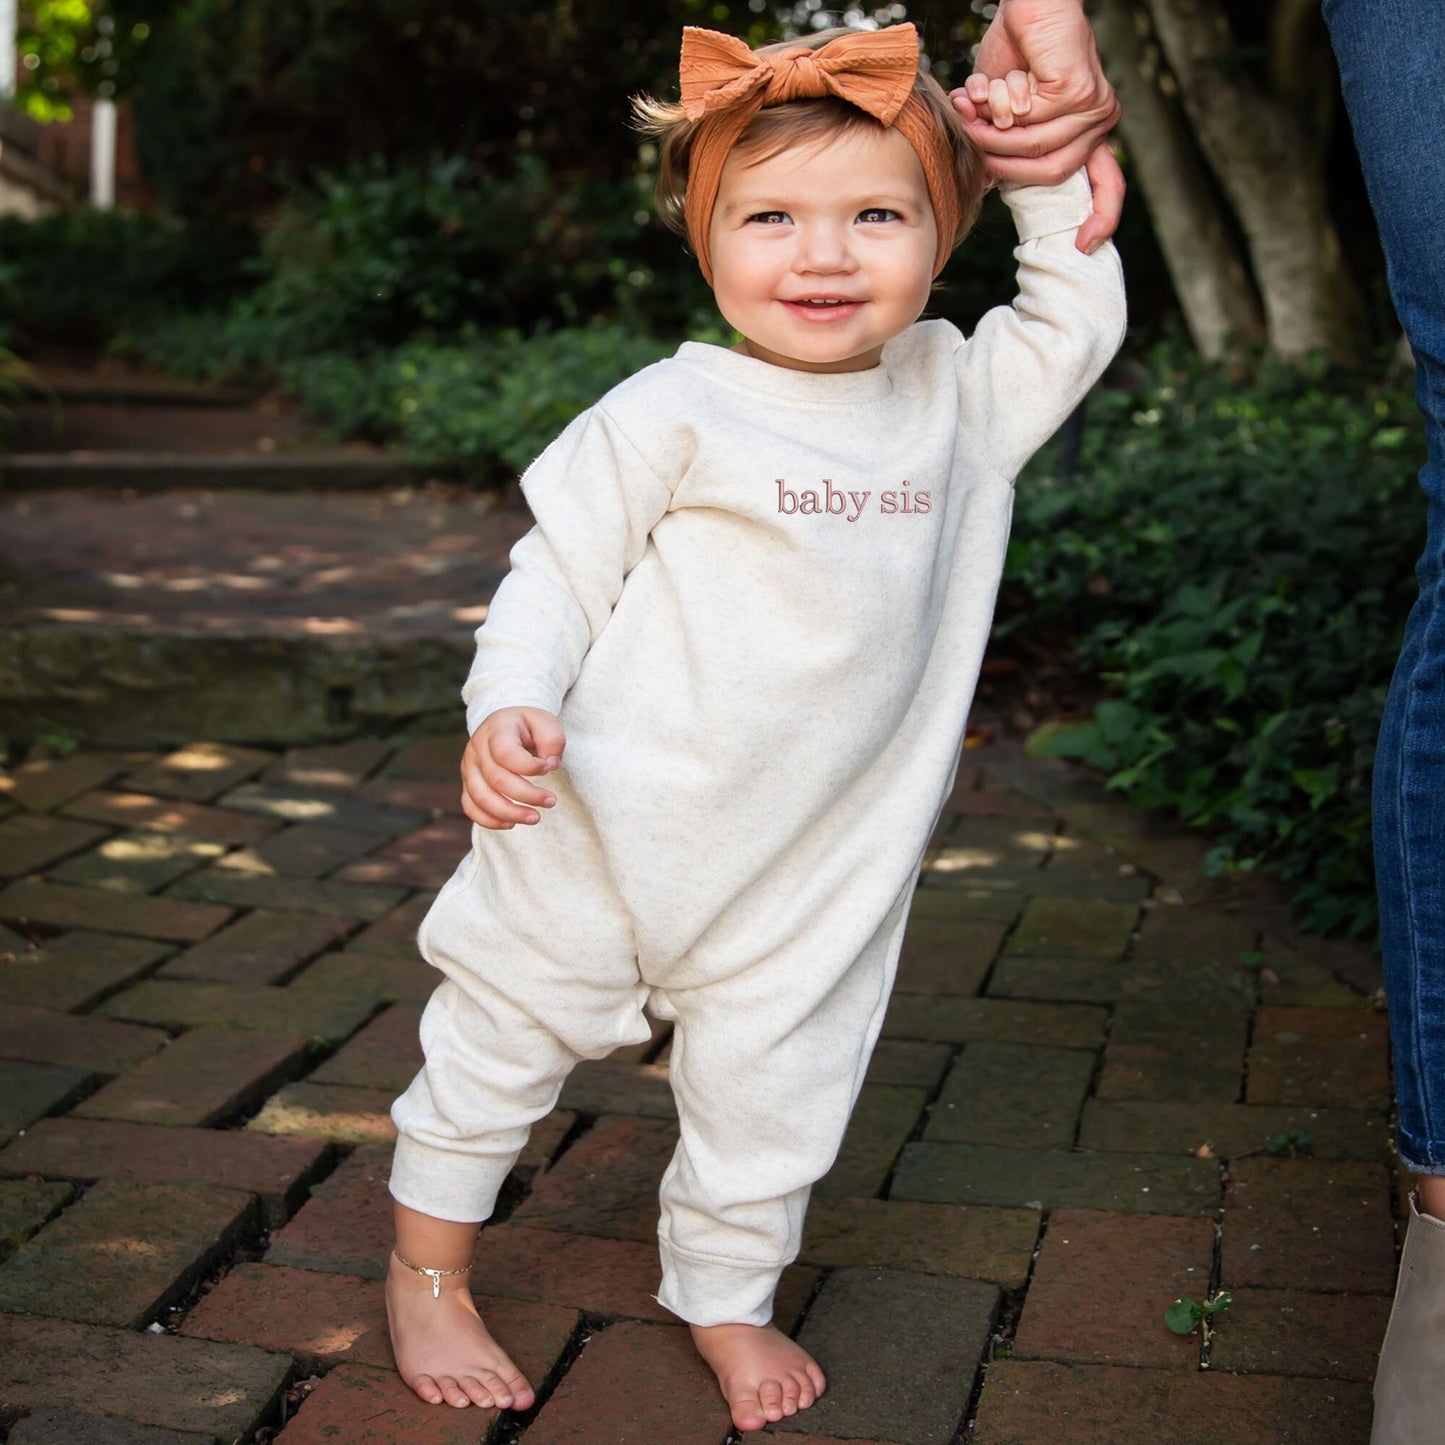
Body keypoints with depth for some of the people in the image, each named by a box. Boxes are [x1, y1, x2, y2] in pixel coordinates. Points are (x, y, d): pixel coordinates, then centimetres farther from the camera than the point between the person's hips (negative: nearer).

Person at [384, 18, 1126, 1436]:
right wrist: (508, 706, -25)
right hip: (606, 832, -3)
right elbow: (558, 570, -10)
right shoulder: (671, 414, -13)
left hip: (815, 869, 4)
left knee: (770, 1090, 13)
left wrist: (1052, 177, 3)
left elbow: (1079, 325, 15)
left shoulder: (957, 395, 3)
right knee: (503, 1040, 13)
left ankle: (725, 1295, 38)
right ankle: (426, 1270, 36)